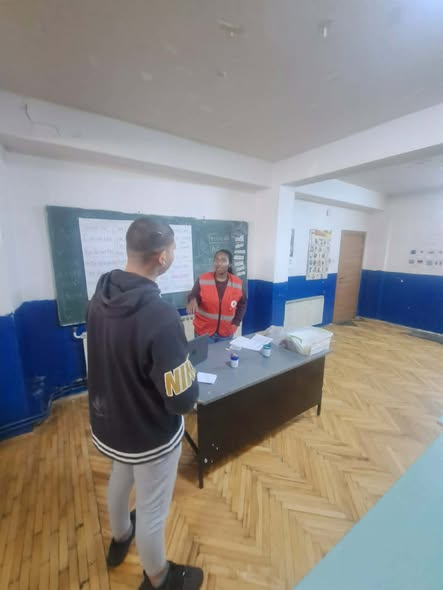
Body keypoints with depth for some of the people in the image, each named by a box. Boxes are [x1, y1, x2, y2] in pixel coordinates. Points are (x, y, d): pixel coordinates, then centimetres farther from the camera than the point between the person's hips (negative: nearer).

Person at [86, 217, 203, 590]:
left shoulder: (100, 297, -10)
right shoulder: (161, 315, -34)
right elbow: (183, 400, -28)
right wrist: (190, 376, -8)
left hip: (108, 423, 7)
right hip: (150, 434, -6)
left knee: (120, 480, 35)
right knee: (153, 509, 22)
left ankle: (120, 538, 65)